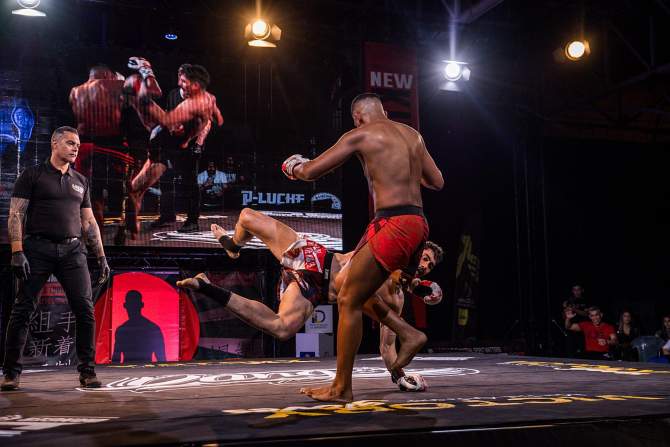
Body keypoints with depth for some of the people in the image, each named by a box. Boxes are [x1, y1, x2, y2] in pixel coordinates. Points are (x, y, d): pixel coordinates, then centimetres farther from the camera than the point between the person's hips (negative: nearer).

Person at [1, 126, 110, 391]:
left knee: (85, 308, -6)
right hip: (38, 248, -3)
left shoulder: (80, 181, 19)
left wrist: (101, 256, 12)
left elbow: (89, 222, 19)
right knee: (23, 309, -1)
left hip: (72, 250, 3)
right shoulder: (32, 176, 6)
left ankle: (87, 371, 3)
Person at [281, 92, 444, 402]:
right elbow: (437, 182, 22)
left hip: (394, 225, -8)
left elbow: (311, 172, 0)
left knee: (349, 301, -1)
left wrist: (293, 168, 22)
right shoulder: (412, 134, 17)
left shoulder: (361, 134, -2)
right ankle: (409, 335, 12)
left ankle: (341, 388, 3)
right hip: (418, 224, 8)